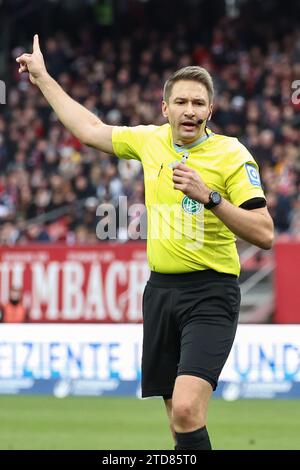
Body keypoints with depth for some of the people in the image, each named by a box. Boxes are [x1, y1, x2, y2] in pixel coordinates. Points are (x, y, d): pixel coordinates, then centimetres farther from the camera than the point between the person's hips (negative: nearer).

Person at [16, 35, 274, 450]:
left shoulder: (232, 154, -9)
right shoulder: (150, 140, 7)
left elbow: (264, 234, -14)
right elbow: (89, 129, 24)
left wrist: (209, 197, -24)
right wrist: (43, 79, 29)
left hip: (210, 293, -6)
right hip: (160, 288, 6)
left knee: (186, 411, -22)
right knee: (177, 415, 8)